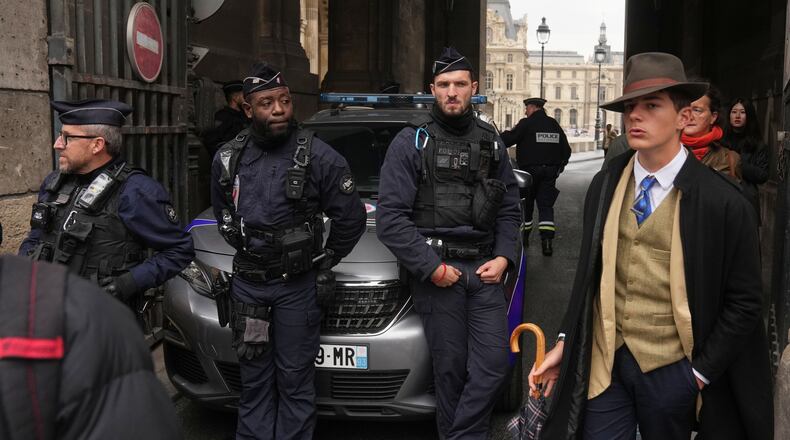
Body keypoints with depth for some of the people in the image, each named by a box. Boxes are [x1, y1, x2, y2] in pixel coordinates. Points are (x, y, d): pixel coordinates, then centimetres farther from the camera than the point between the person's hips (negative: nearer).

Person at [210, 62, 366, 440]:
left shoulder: (318, 157, -12)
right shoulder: (228, 158, 2)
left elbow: (351, 217, -5)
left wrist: (326, 260, 2)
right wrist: (244, 250, 13)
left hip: (297, 285, -4)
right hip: (247, 282, 4)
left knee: (294, 379, 5)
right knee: (254, 378, 14)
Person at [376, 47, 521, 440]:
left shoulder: (491, 141, 13)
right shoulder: (411, 142, -1)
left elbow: (509, 208, 16)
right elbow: (390, 218, -8)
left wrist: (503, 257, 0)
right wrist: (431, 267, -12)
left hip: (484, 268, 4)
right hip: (435, 269, -4)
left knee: (493, 363, -1)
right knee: (451, 368, 3)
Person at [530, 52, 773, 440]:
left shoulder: (722, 202, -13)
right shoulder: (605, 185, -1)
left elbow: (743, 301, -6)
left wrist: (701, 372, -7)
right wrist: (565, 343, 5)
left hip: (670, 369, -2)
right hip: (602, 362, 3)